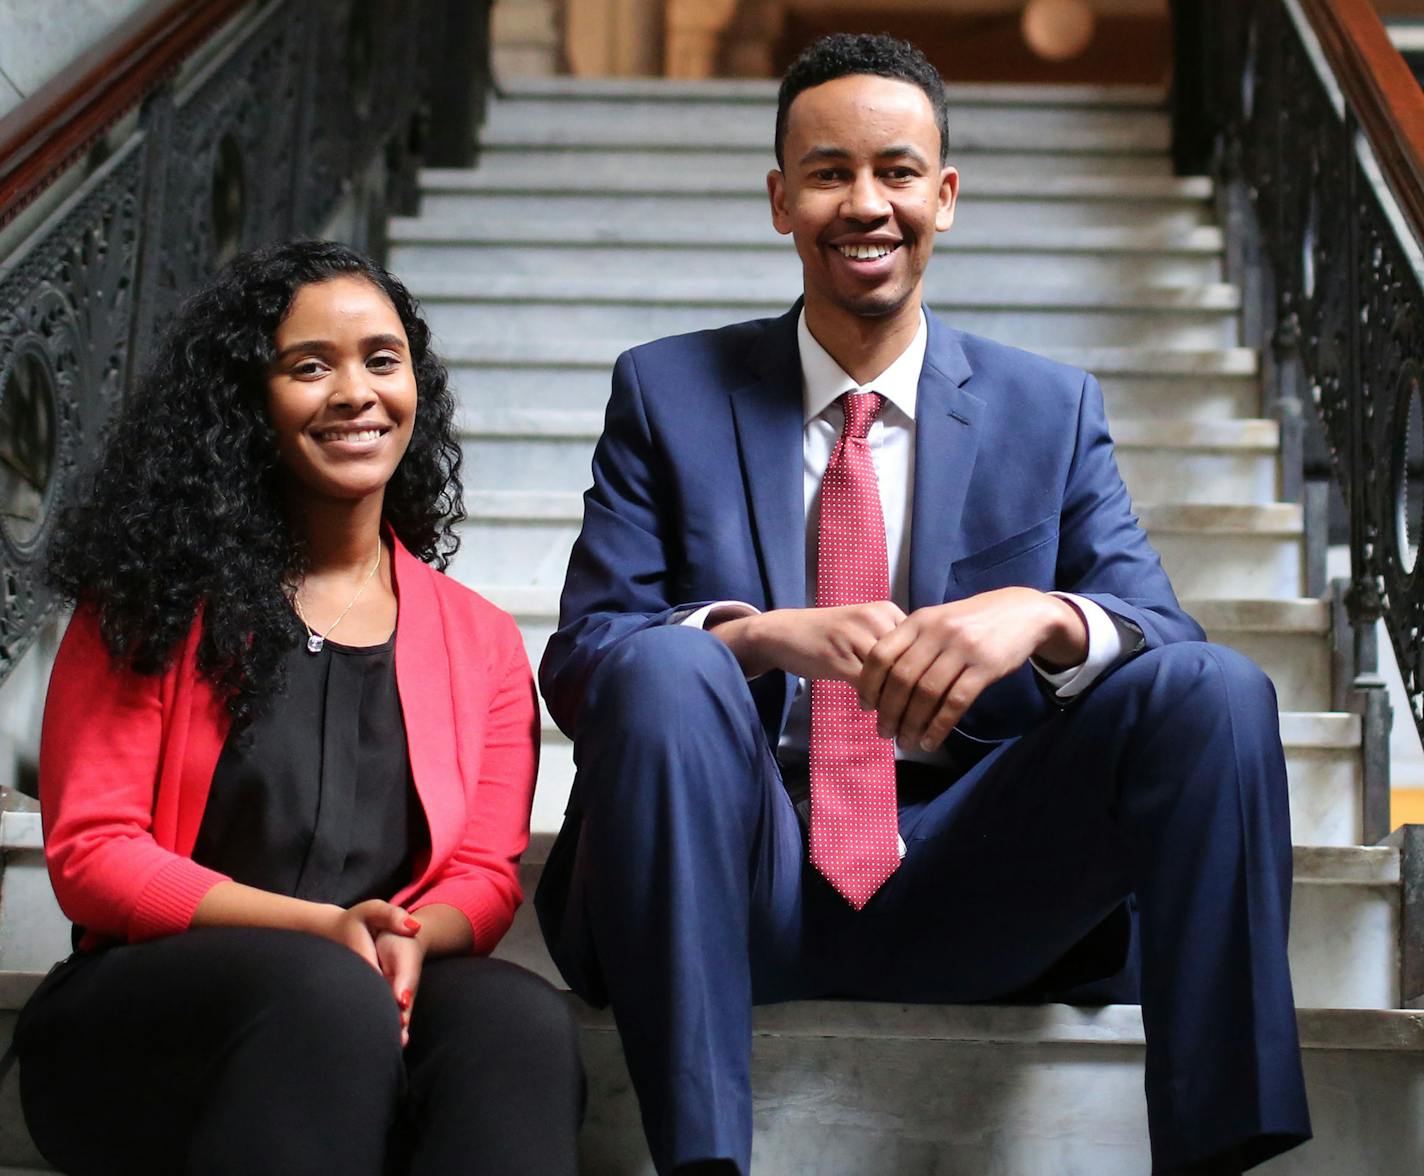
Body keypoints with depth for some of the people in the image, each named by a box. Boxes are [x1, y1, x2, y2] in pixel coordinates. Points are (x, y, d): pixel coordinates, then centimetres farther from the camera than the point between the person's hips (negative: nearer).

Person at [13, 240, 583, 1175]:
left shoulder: (481, 642, 14)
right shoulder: (159, 603, 6)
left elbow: (486, 879, 8)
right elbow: (90, 855, -2)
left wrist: (406, 941, -18)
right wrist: (323, 928, -15)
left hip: (385, 1001, 3)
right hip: (147, 1010, -2)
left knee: (523, 1021, -31)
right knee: (325, 992, -36)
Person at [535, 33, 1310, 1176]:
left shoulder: (1053, 410, 11)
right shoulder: (668, 393, 7)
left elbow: (1170, 640, 2)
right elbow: (576, 660, -1)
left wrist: (1044, 617, -22)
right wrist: (763, 635, -23)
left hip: (965, 891, 1)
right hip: (742, 890, -1)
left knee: (1218, 692, -20)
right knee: (666, 671, -32)